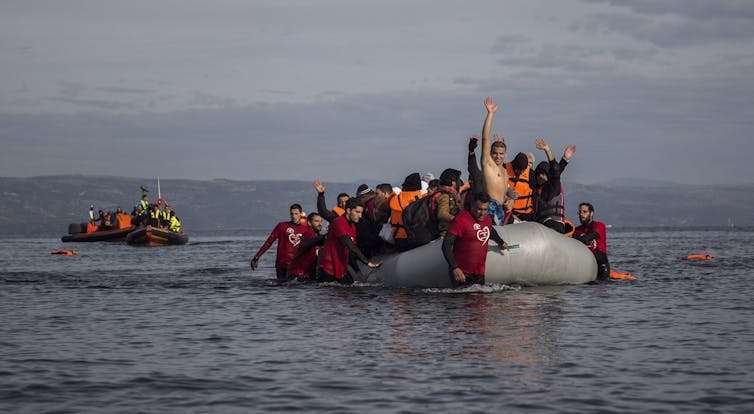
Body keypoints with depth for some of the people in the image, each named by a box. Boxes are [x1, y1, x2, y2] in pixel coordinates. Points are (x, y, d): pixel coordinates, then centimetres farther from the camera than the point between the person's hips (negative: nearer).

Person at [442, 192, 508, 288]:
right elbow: (446, 245, -18)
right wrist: (454, 268, -27)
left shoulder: (488, 219, 9)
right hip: (461, 273, -7)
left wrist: (501, 242, 52)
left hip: (479, 273, 7)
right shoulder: (461, 219, -14)